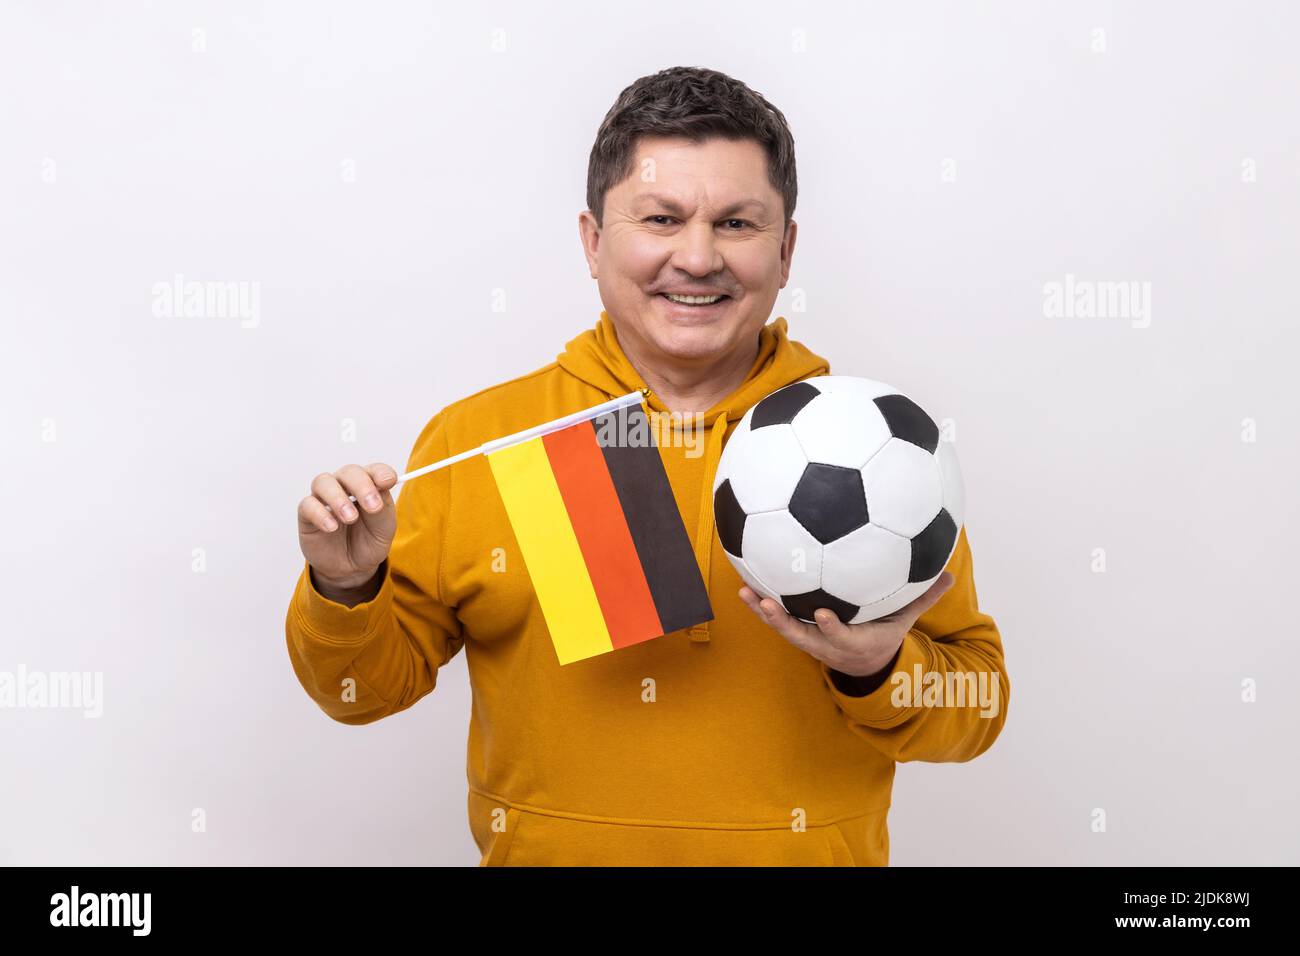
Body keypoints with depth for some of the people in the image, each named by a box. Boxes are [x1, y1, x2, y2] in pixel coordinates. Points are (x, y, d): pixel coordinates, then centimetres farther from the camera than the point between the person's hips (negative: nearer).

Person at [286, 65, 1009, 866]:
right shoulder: (473, 438, -5)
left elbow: (979, 707, -2)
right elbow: (374, 683, 0)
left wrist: (881, 674, -20)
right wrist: (344, 591, -17)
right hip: (544, 848, 0)